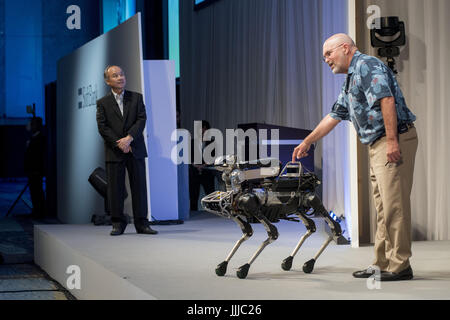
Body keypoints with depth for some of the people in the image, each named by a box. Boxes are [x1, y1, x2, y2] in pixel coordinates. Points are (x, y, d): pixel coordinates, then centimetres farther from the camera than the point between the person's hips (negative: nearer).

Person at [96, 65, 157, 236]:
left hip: (135, 150, 1)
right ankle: (118, 223, 9)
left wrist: (129, 138, -14)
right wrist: (119, 143, -13)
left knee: (139, 186, 1)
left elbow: (141, 119, -1)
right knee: (115, 188, 0)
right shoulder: (102, 103, 6)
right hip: (114, 152, -1)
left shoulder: (136, 97, 10)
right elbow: (102, 127, -3)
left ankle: (142, 223, 6)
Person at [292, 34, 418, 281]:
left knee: (394, 204, -11)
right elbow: (334, 116, 33)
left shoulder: (367, 65, -7)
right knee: (382, 207, 9)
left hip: (396, 141, -10)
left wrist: (392, 141, -24)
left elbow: (387, 100, -19)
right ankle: (382, 263, 12)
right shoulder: (351, 80, 25)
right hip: (377, 147, 10)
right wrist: (307, 143, 36)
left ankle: (400, 265, -10)